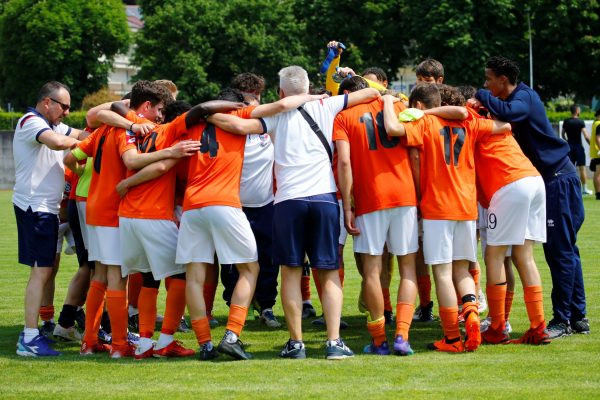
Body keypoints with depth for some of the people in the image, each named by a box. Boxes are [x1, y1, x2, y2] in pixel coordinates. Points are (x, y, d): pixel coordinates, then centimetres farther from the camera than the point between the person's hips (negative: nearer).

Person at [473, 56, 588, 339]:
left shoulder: (524, 97, -14)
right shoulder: (517, 99, 15)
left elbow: (508, 113, -34)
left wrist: (481, 97, -19)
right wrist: (482, 106, -4)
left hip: (559, 179, -10)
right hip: (550, 180, 10)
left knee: (560, 250, -7)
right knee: (563, 250, 11)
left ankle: (563, 320, -5)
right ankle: (577, 317, 15)